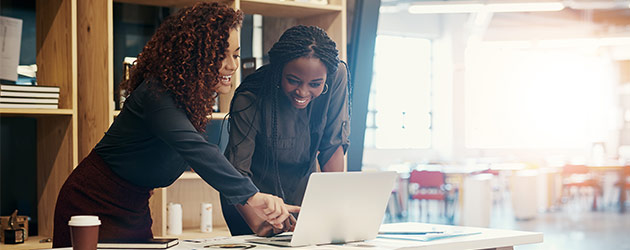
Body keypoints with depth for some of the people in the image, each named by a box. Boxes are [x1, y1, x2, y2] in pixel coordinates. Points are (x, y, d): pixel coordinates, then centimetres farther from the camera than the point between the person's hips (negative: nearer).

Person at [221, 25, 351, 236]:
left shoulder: (337, 76, -21)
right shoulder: (249, 102, -29)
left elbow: (333, 145, -12)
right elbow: (237, 172, -29)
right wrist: (258, 224, -46)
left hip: (302, 195, 3)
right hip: (254, 200, -3)